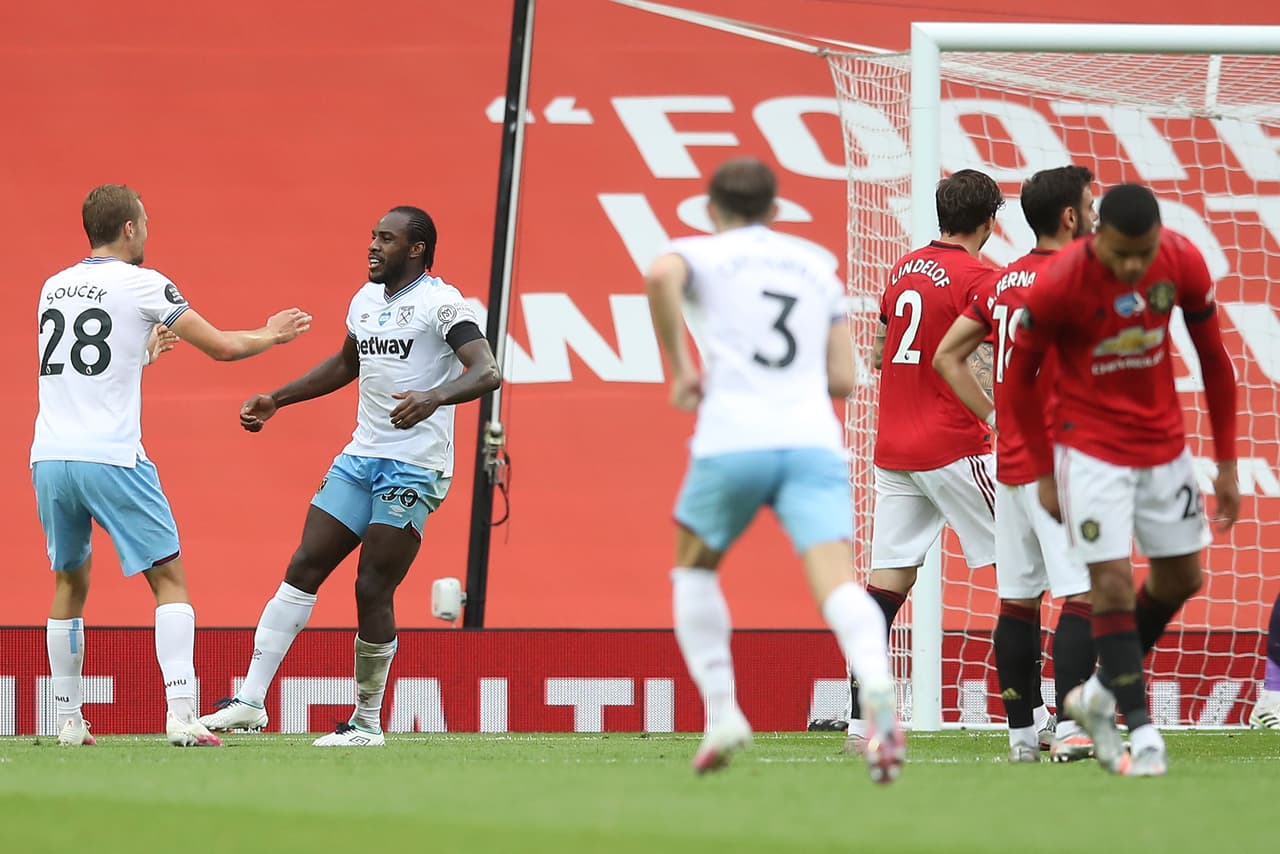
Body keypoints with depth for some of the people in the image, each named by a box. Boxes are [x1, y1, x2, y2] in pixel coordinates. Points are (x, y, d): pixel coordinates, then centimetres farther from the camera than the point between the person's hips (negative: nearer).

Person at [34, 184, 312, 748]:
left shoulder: (54, 288, 16)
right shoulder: (140, 284, -1)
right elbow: (222, 346, 1)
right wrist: (272, 336, 20)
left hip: (49, 459, 5)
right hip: (111, 458, -5)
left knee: (70, 584, 18)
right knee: (170, 580, 1)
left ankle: (68, 722, 16)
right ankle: (181, 715, -12)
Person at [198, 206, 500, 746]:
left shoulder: (439, 303, -11)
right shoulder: (366, 301, 14)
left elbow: (487, 372, -23)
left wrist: (434, 397, -40)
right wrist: (276, 400, 29)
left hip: (413, 468, -8)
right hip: (360, 457, 8)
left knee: (373, 590, -8)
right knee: (304, 569, 0)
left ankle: (367, 723, 5)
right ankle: (251, 701, -1)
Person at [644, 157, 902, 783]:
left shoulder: (703, 254, 13)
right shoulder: (817, 271, 25)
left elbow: (661, 275, -13)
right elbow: (842, 379, 22)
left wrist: (681, 368, -4)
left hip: (734, 441, -2)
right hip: (814, 443, 2)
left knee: (694, 568, 23)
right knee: (836, 581, -15)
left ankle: (721, 711, 12)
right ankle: (878, 691, -44)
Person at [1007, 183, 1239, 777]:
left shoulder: (1183, 264, -12)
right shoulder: (1059, 284, -22)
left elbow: (1213, 360, 1)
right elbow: (1019, 377, -8)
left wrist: (1227, 463, 2)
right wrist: (1044, 473, -6)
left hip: (1163, 445, 5)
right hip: (1092, 451, -5)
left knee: (1181, 578, 12)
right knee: (1113, 584, -11)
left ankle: (1102, 693, 30)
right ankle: (1141, 732, -5)